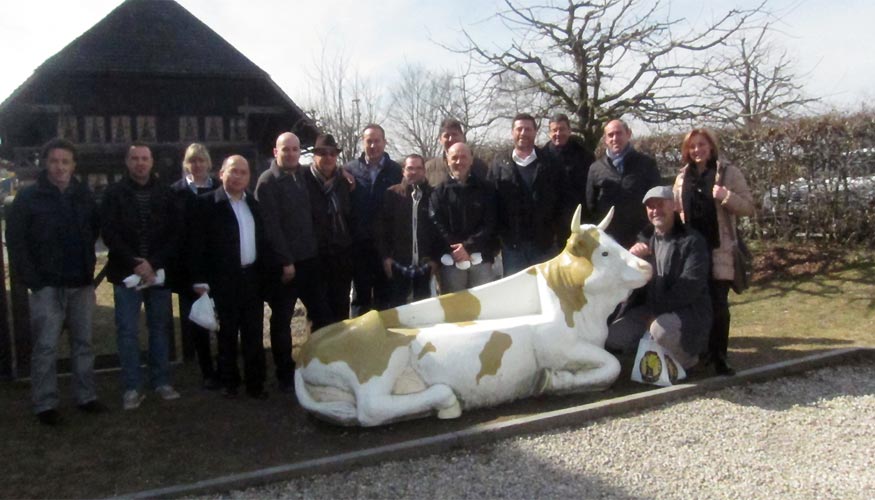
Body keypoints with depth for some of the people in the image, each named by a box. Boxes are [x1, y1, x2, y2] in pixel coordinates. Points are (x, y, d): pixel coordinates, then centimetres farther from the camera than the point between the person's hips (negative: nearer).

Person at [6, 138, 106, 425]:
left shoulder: (84, 195, 6)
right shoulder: (29, 197, -3)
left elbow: (95, 230, 16)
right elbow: (15, 241, -4)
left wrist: (88, 267, 8)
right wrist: (31, 280, -10)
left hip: (82, 283, 3)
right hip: (47, 285, -3)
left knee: (83, 343, 10)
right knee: (46, 346, 0)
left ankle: (86, 396, 20)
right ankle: (45, 404, 9)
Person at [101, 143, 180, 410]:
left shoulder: (165, 194, 4)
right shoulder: (114, 193, 1)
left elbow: (174, 235, 1)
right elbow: (109, 234, -5)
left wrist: (153, 263, -11)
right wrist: (135, 264, -14)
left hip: (159, 273, 2)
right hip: (127, 273, -1)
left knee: (161, 327, 8)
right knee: (128, 331, 1)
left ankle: (162, 382, 19)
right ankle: (131, 388, 9)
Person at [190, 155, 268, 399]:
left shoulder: (254, 203, 12)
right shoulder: (206, 203, -5)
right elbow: (198, 244, -8)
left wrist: (263, 274, 8)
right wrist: (200, 281, -12)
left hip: (252, 278, 4)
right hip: (224, 279, -4)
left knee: (254, 334, 8)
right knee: (227, 335, 7)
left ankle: (255, 382, 16)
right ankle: (229, 381, 20)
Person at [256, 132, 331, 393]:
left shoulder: (303, 175, 10)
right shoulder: (267, 182, -7)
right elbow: (271, 225, -12)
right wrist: (285, 261, -14)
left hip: (309, 258, 6)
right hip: (283, 263, -5)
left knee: (322, 314, 7)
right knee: (282, 320, 5)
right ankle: (285, 376, 17)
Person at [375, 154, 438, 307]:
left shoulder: (432, 195, 2)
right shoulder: (392, 194, 0)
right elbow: (380, 226, 0)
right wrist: (385, 256, -5)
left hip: (425, 263, 1)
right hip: (398, 263, -1)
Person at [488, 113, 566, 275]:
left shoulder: (549, 163, 5)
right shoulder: (499, 164, 5)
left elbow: (562, 201, 3)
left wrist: (562, 237, -3)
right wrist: (496, 237, -4)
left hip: (545, 243, 0)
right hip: (512, 244, 0)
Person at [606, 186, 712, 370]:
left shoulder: (692, 241, -9)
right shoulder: (644, 238, 8)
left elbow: (690, 287, -19)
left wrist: (656, 311, -22)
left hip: (686, 311, -5)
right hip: (647, 310, 6)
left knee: (661, 329, -35)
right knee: (613, 337, -12)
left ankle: (686, 358, -4)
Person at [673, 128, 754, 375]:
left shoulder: (729, 172, 1)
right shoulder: (683, 177, 13)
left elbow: (748, 206, -2)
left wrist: (726, 196, -20)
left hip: (719, 250, -3)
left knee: (718, 303, -3)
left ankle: (719, 356, 7)